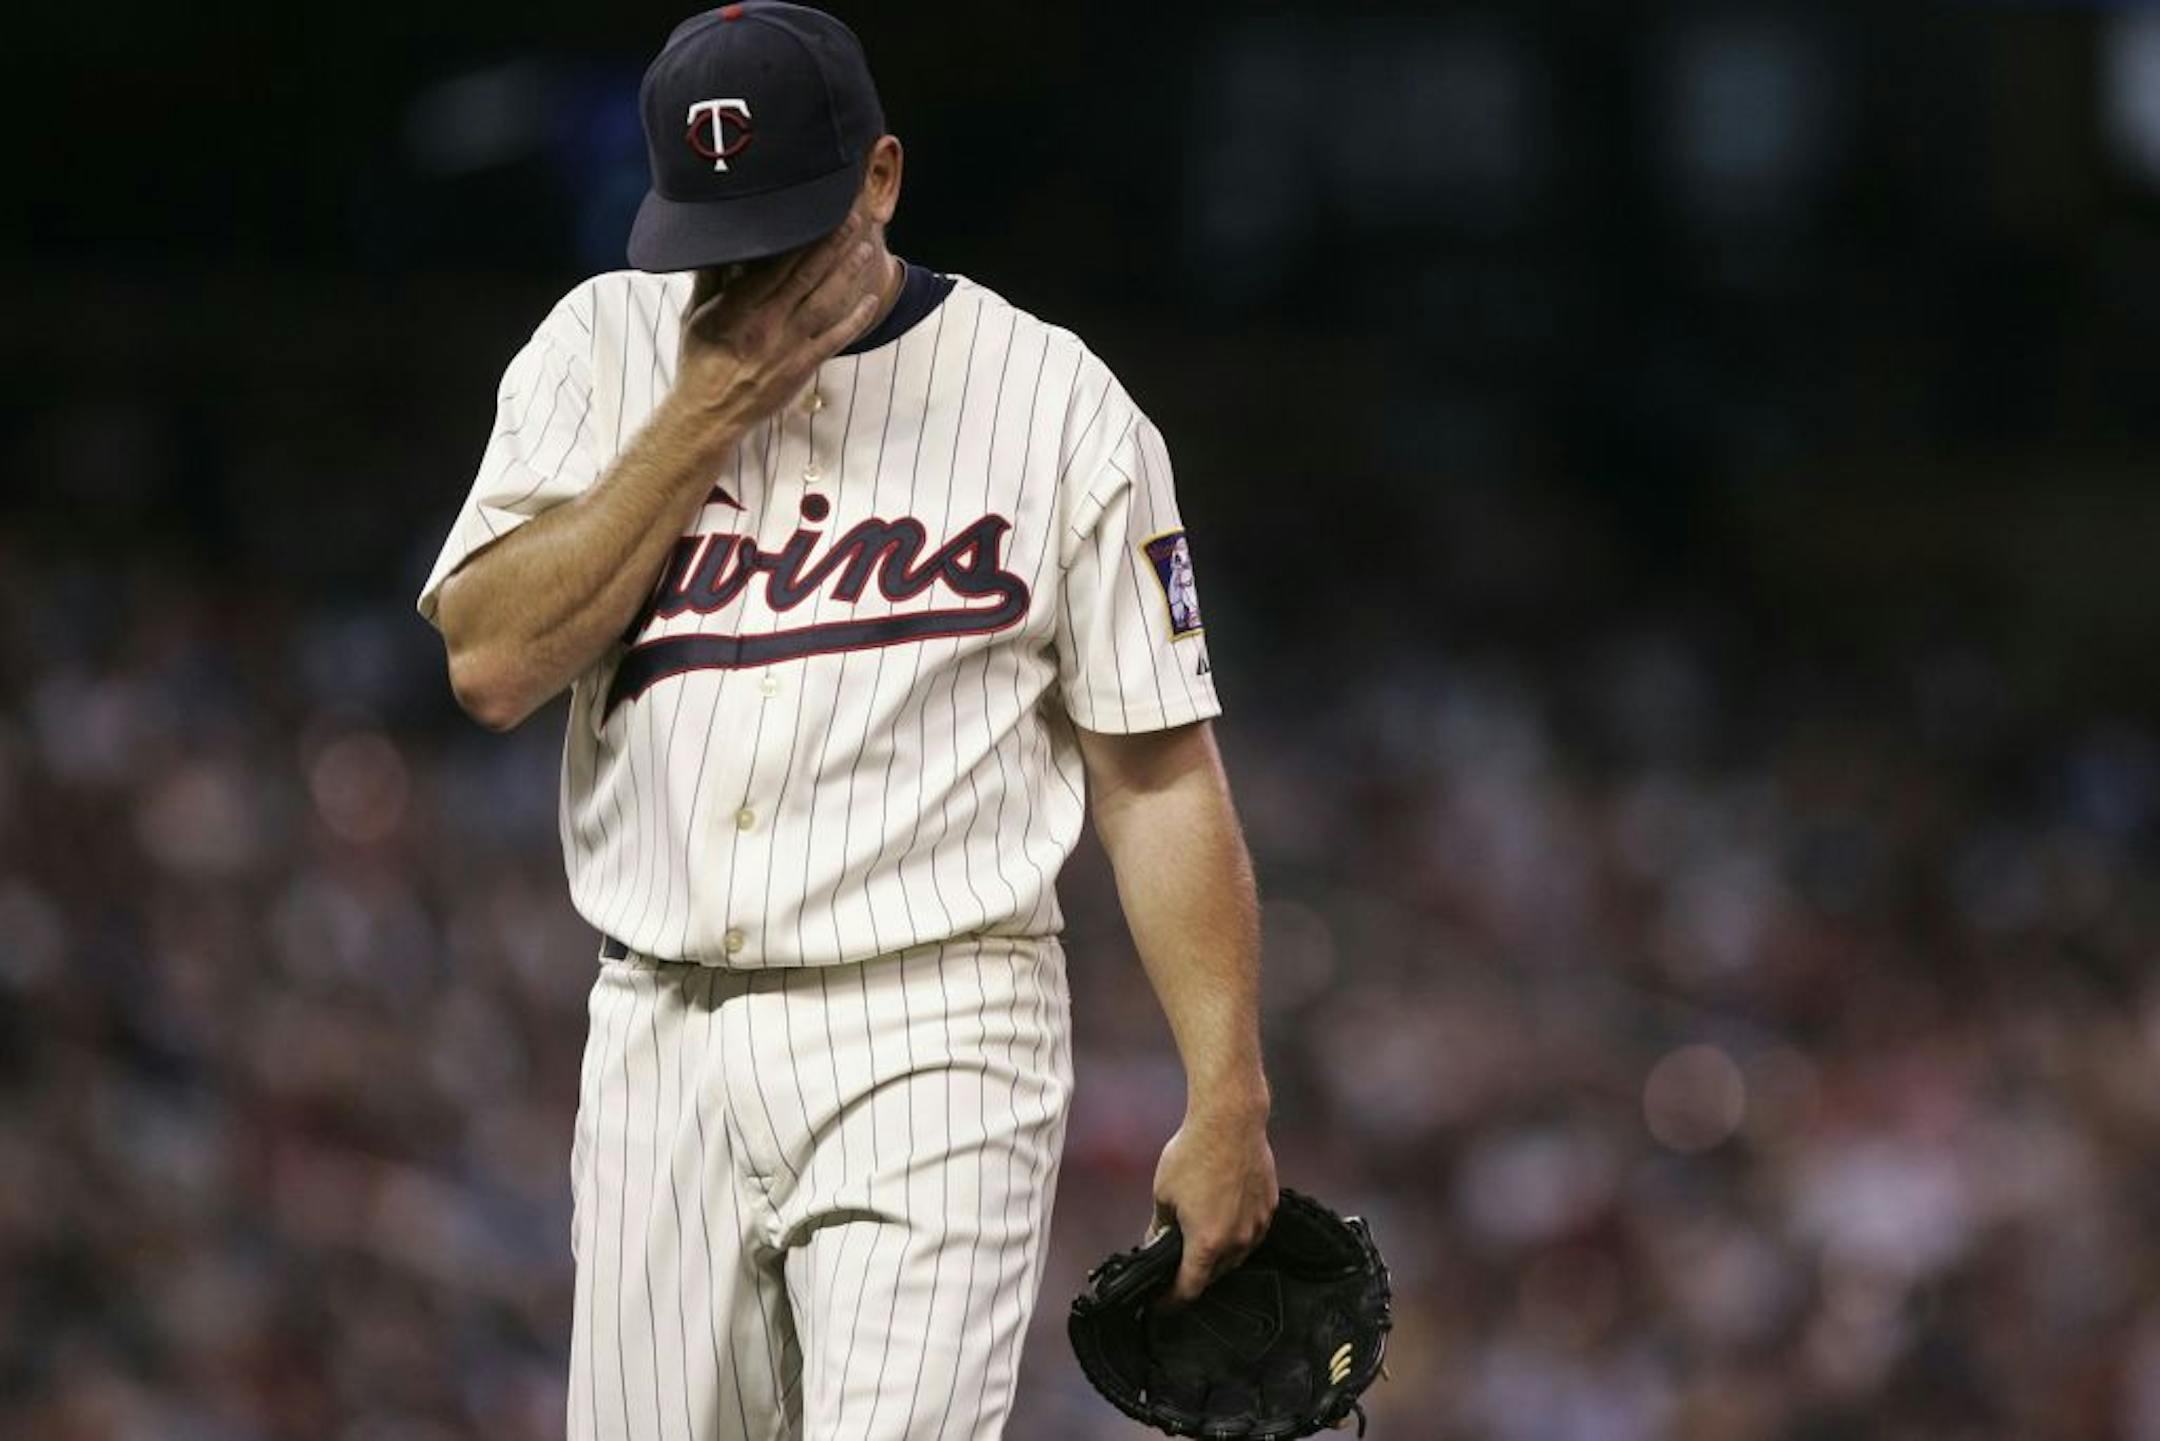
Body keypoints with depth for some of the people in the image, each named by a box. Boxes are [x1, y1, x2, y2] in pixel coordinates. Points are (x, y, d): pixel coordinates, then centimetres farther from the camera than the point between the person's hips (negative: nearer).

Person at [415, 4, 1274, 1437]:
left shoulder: (1057, 399, 1)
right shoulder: (602, 350, 8)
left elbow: (1161, 773, 1)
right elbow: (493, 663, -4)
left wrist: (1228, 1102, -7)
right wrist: (709, 407, -6)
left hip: (930, 1043, -4)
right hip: (663, 1037, 4)